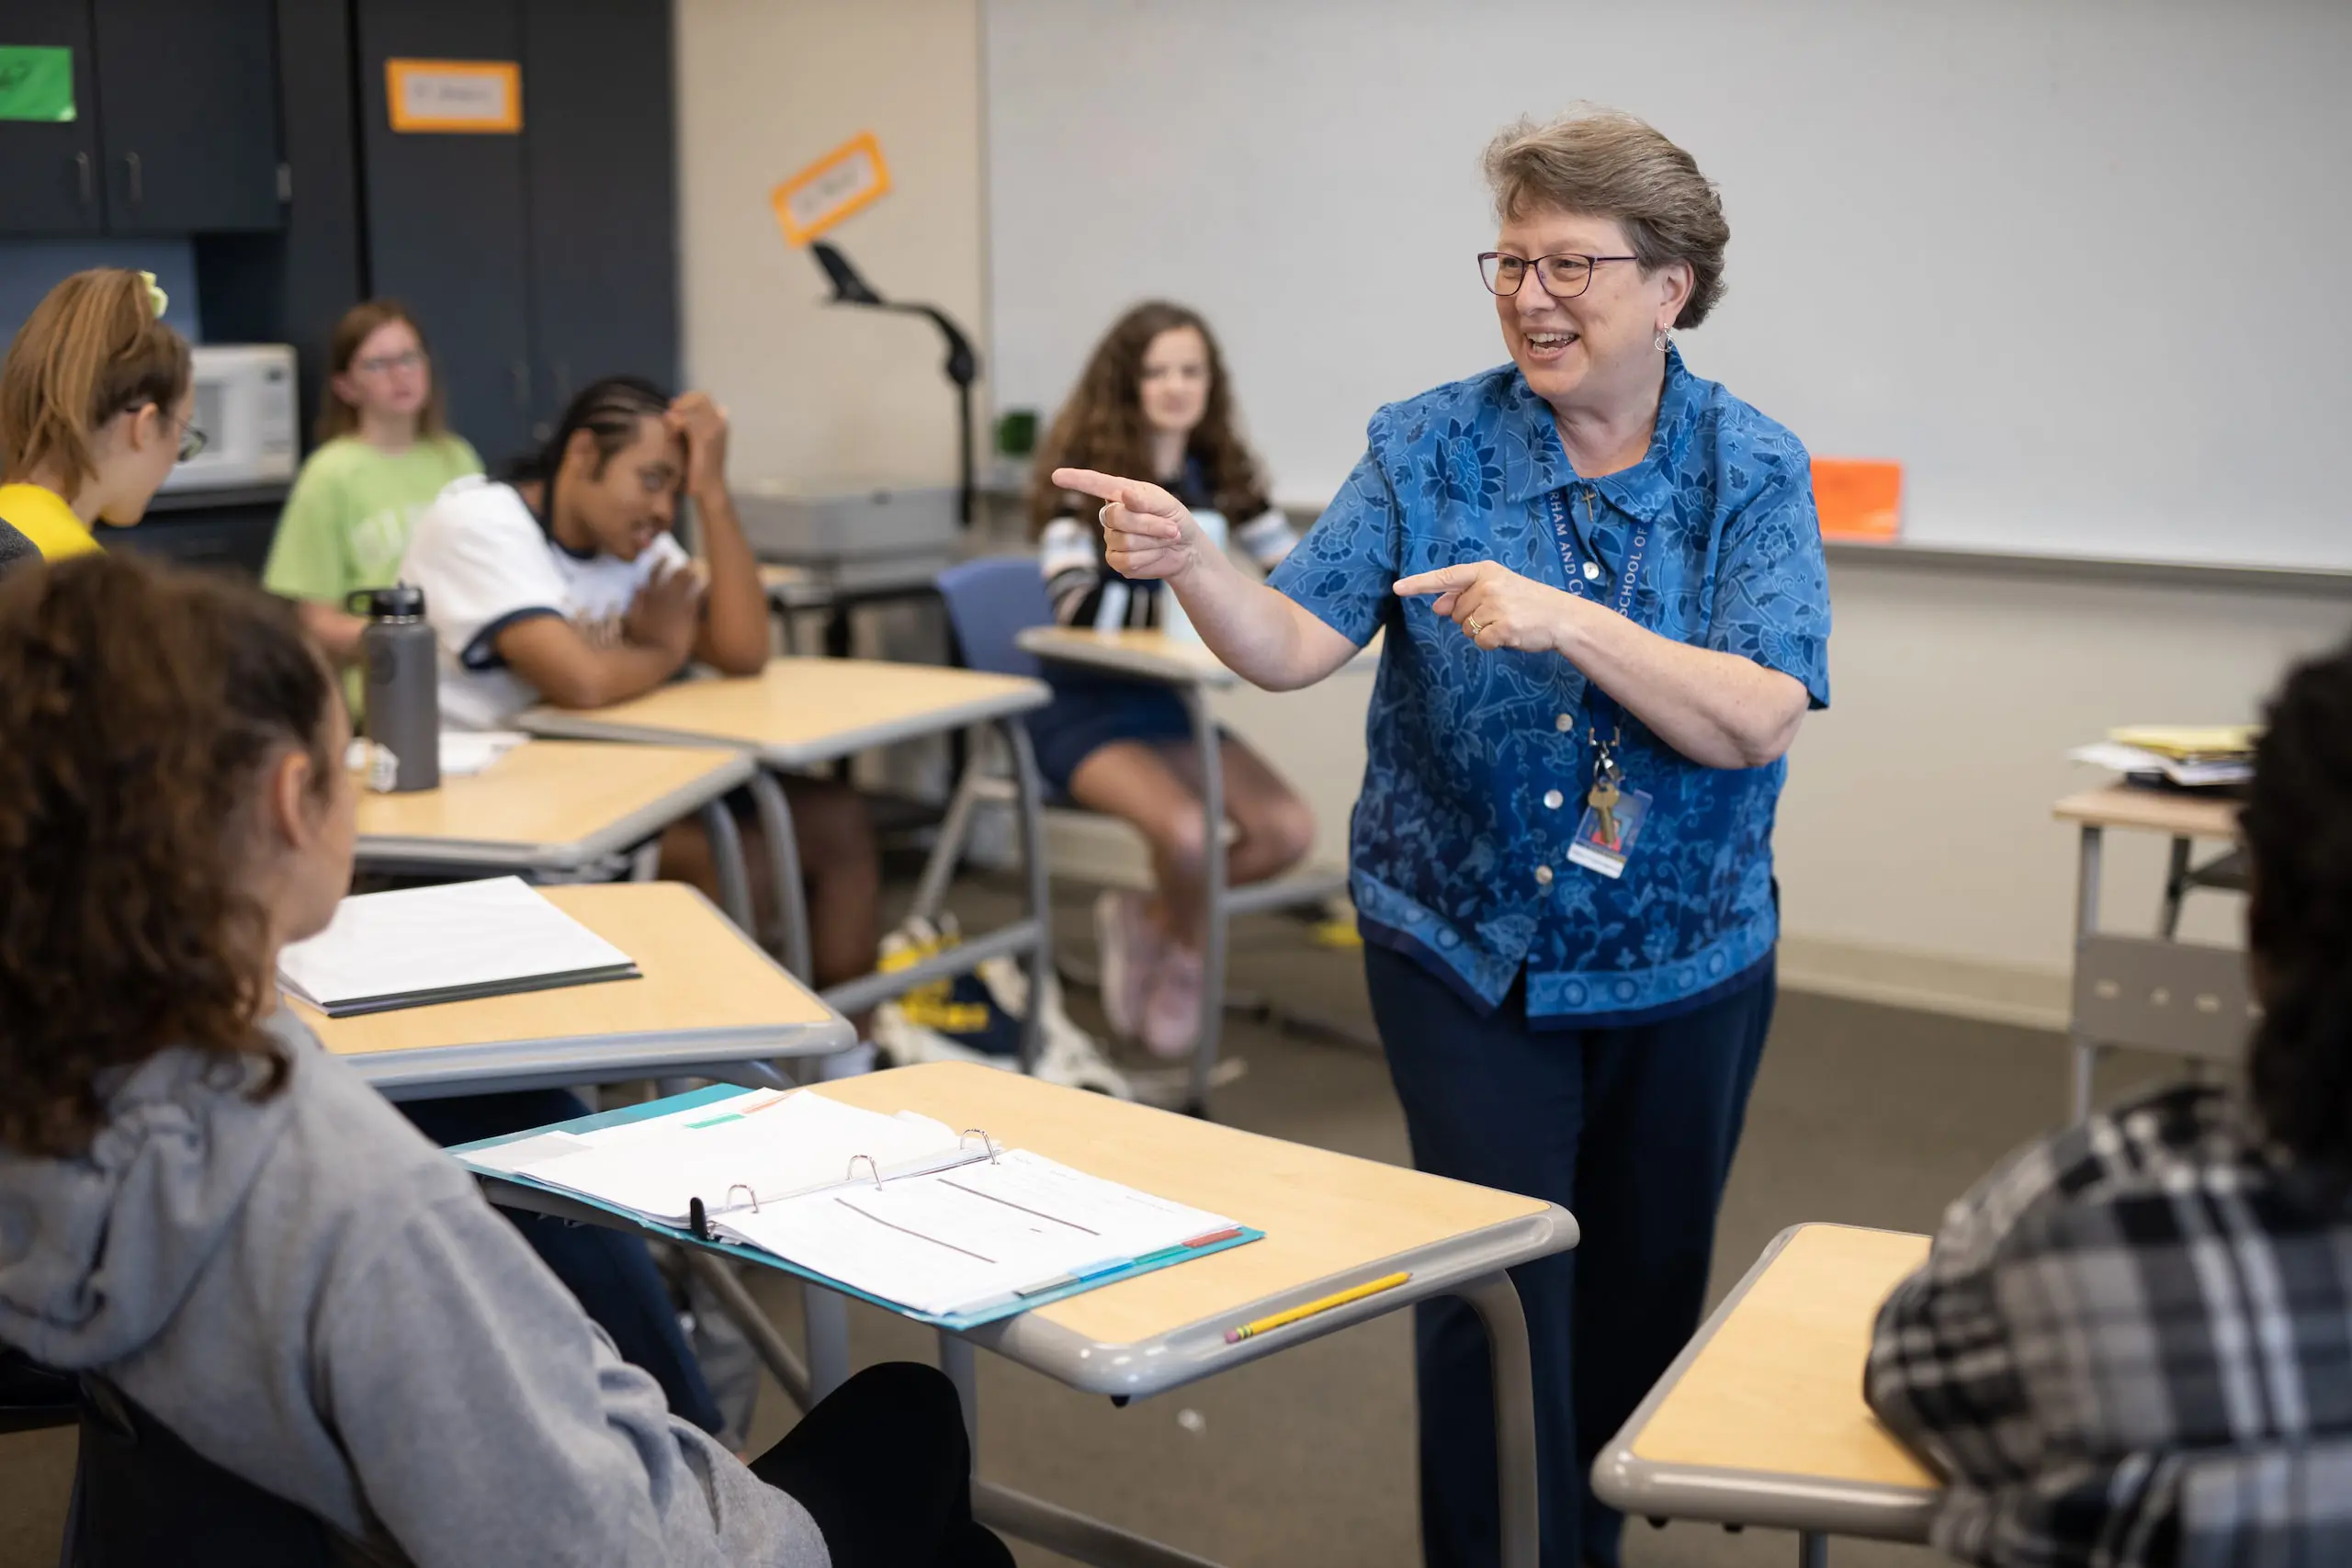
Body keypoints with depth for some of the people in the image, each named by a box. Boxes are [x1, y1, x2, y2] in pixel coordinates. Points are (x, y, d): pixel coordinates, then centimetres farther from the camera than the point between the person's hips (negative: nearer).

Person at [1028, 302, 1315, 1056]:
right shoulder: (1085, 469, -12)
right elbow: (1079, 607, -26)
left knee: (1290, 831, -15)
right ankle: (1186, 958, 3)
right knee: (1185, 830, -31)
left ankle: (1146, 922, 10)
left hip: (1172, 706, 6)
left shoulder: (1216, 473, 5)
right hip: (1087, 711, -6)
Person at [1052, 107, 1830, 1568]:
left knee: (1642, 1296, 15)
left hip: (1684, 965, 1)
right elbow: (1297, 643, -14)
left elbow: (1755, 720, -19)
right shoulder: (1431, 448, -5)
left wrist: (1566, 620, -32)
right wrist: (1187, 558, -34)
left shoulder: (1752, 470, -7)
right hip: (1465, 953, -1)